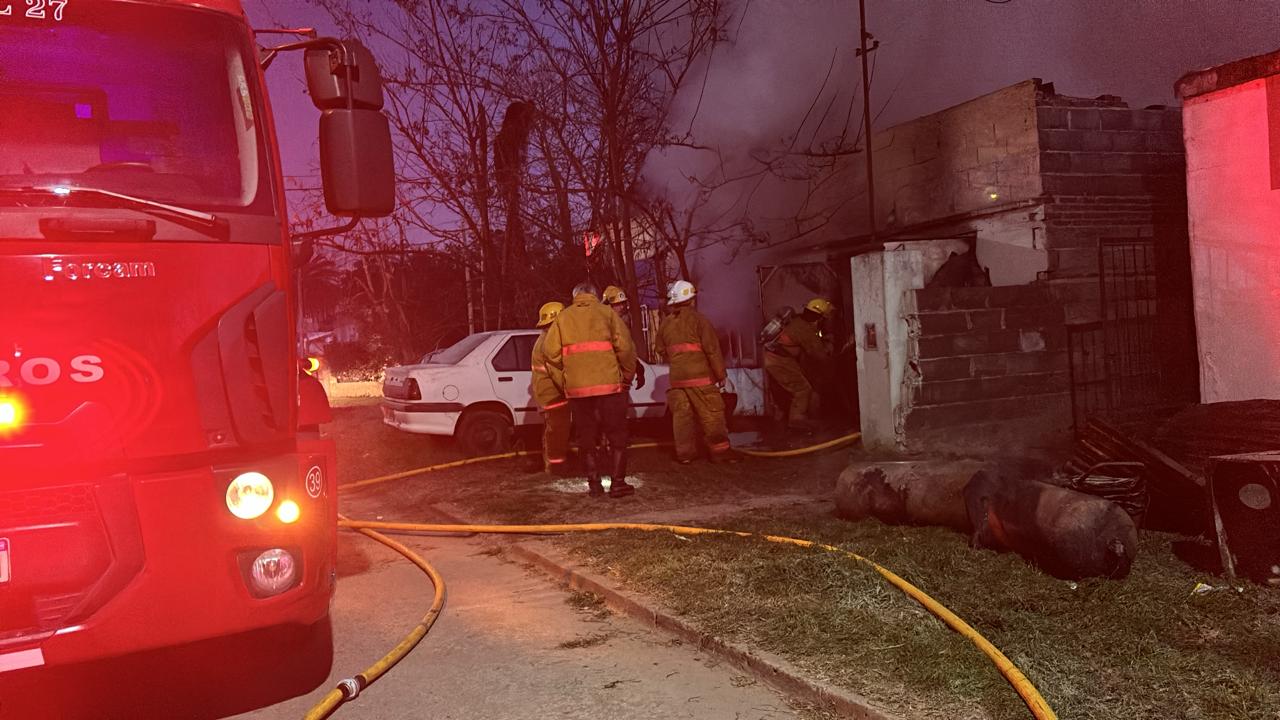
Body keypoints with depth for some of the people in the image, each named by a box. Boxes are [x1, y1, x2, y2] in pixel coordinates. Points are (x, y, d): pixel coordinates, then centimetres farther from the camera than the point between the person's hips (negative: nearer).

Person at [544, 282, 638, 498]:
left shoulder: (563, 317, 11)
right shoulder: (606, 313, 5)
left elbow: (551, 352, 3)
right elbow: (625, 346, -6)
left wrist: (563, 384, 11)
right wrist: (628, 376, 6)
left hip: (576, 388, 2)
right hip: (609, 384, -2)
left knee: (587, 437, 12)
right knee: (617, 435, 6)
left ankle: (594, 483, 14)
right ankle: (617, 483, 3)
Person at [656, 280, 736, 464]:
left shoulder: (665, 323, 9)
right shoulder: (697, 319, -8)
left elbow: (661, 350, 18)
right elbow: (712, 349, -10)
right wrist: (721, 373, -3)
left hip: (676, 377, 5)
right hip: (700, 376, -5)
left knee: (682, 414, 9)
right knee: (712, 415, 1)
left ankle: (684, 453, 11)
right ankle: (720, 451, 3)